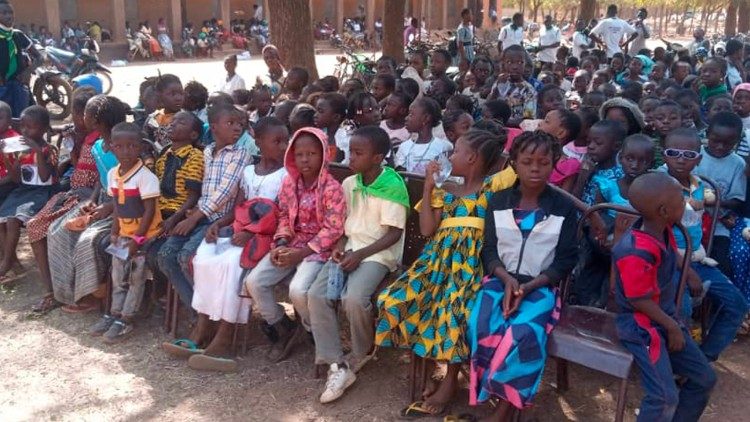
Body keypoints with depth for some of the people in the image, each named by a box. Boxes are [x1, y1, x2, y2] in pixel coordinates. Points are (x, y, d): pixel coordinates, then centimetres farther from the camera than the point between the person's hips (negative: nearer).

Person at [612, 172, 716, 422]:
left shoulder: (662, 229, -5)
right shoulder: (635, 253, -31)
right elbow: (640, 301, -22)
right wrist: (673, 327, -10)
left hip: (666, 318, 10)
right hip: (642, 326, -10)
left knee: (704, 378, 17)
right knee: (666, 397, -18)